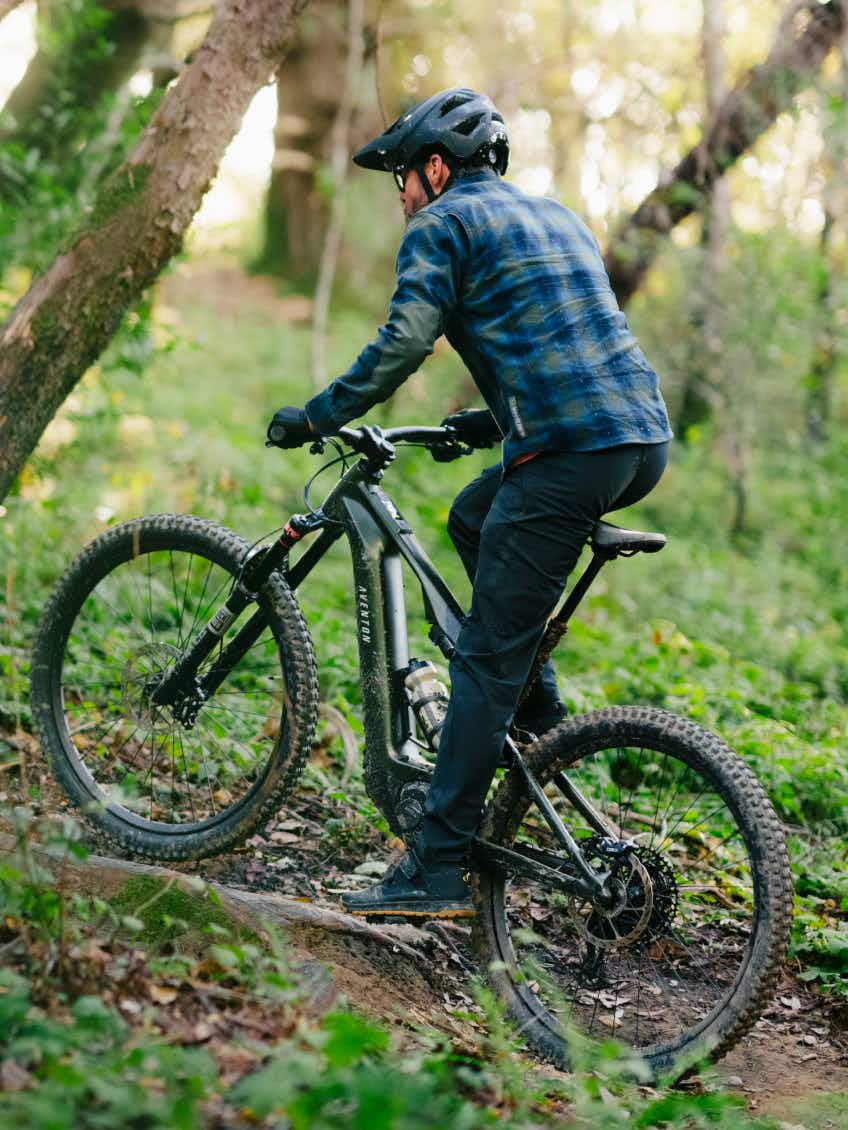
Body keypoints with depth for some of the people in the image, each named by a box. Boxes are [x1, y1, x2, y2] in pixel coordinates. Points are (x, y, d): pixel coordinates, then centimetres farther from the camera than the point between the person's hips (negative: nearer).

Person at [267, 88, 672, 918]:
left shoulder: (443, 223, 4)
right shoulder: (558, 217, 28)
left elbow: (402, 346, -8)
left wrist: (312, 419, 3)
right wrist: (484, 423, 36)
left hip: (568, 456, -8)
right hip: (645, 442, 8)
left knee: (484, 660, -4)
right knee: (473, 520, 30)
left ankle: (435, 872, -1)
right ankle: (535, 706, 23)